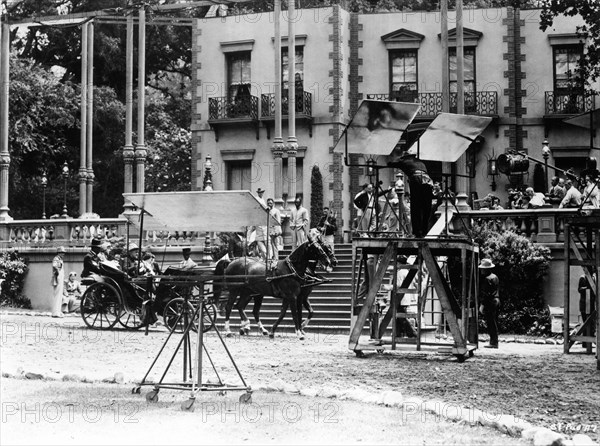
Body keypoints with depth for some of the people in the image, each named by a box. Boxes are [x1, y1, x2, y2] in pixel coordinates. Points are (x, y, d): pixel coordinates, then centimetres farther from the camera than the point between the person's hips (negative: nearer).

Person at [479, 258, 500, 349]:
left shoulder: (487, 279, -15)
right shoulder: (495, 277, 15)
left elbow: (486, 293, -20)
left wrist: (482, 304, -19)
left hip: (490, 302, -10)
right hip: (496, 300, 10)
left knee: (491, 323, -6)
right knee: (494, 323, 13)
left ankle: (493, 343, -6)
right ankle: (494, 342, 16)